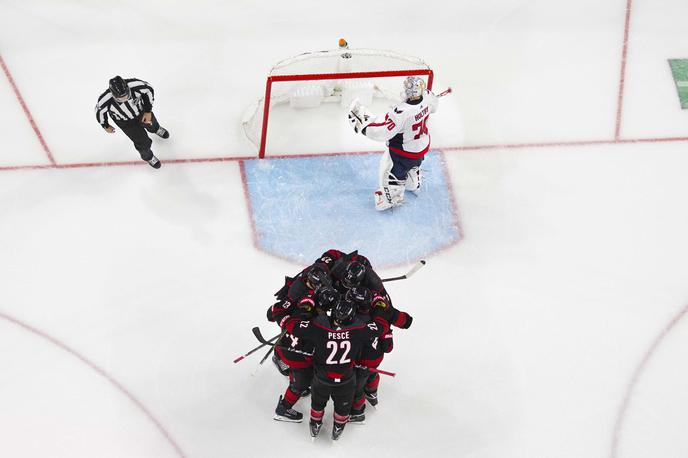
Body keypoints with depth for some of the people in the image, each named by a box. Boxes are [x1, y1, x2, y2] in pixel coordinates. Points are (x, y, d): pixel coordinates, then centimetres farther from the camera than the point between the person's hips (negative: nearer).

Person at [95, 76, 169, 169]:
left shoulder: (135, 85, -42)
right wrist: (106, 126, 1)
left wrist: (148, 111, -14)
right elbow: (100, 111, -16)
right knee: (143, 142, 2)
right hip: (125, 121, -2)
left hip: (141, 110, 2)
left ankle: (156, 129, 72)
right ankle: (148, 156, 39)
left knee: (151, 124, 32)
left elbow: (148, 90, -19)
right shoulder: (105, 101, -41)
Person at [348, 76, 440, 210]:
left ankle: (390, 199, 42)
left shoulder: (402, 112, -42)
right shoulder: (427, 97, -20)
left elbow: (382, 131, -40)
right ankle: (414, 184, 65)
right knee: (413, 164, 37)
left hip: (404, 151, -8)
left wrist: (362, 122, -35)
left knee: (391, 172, 18)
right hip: (422, 145, 8)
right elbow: (433, 105, 6)